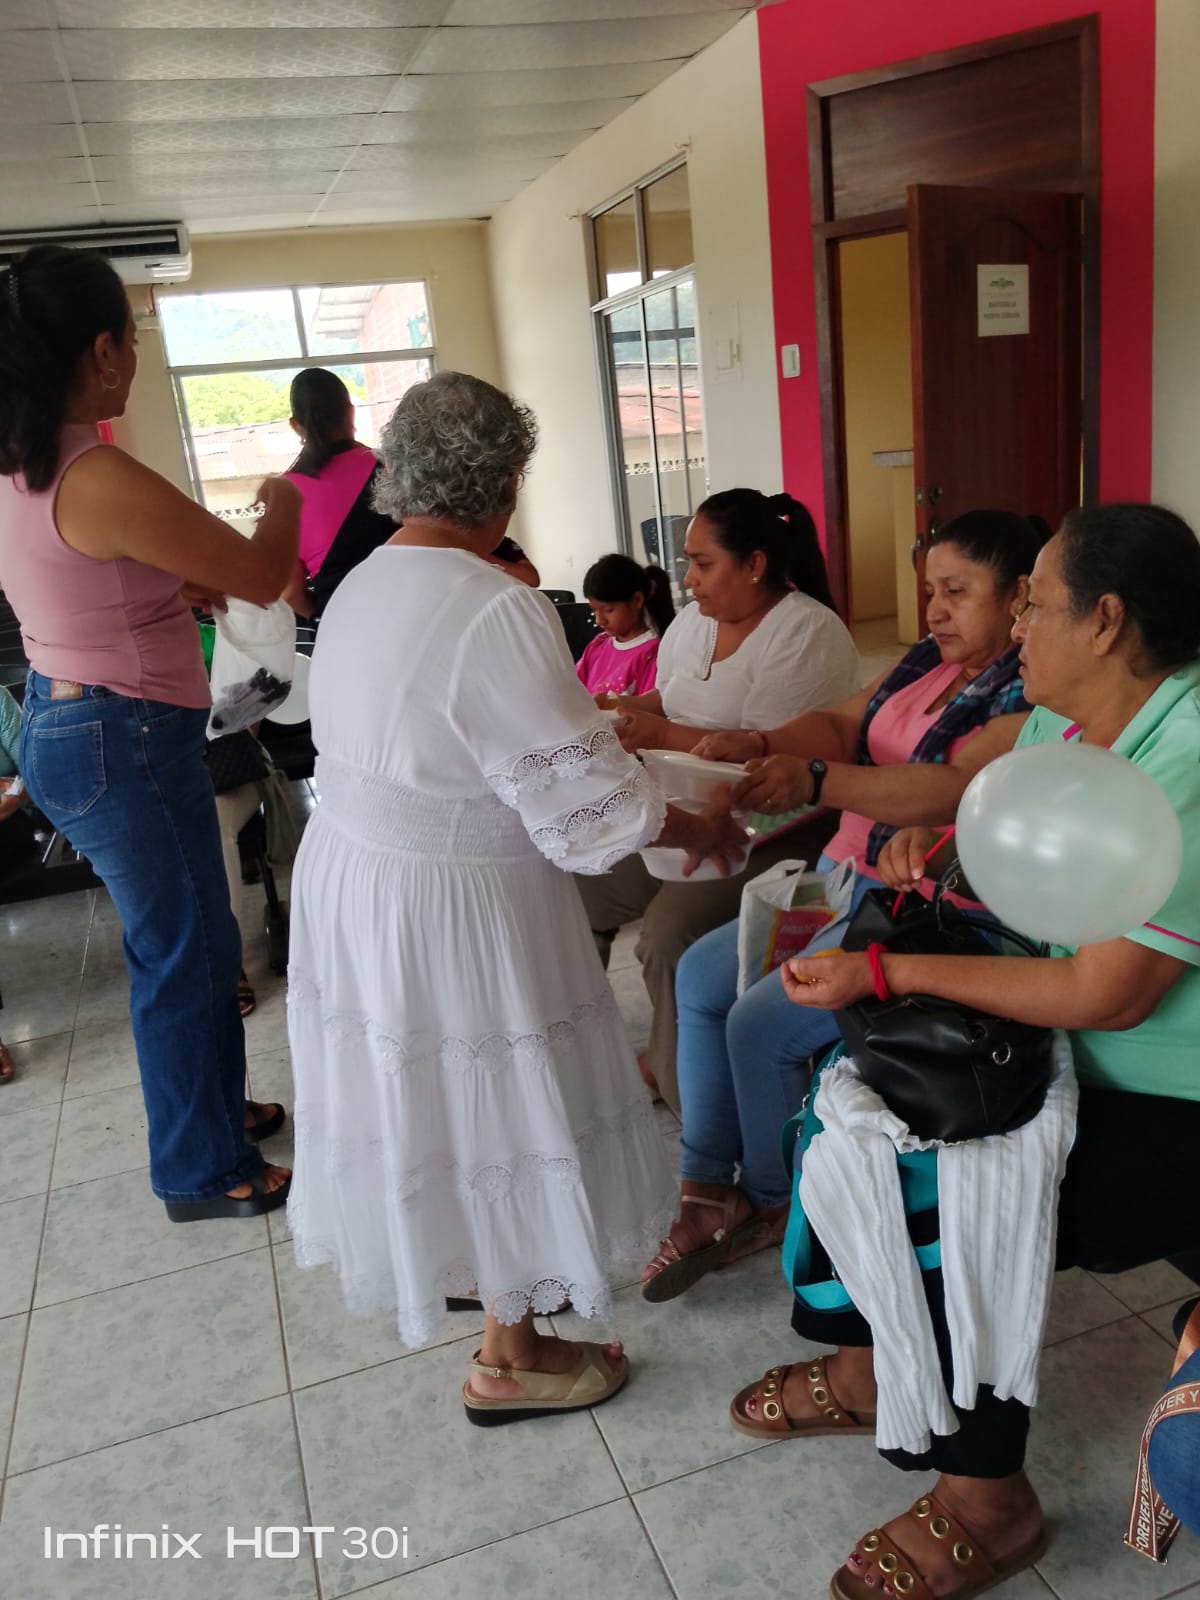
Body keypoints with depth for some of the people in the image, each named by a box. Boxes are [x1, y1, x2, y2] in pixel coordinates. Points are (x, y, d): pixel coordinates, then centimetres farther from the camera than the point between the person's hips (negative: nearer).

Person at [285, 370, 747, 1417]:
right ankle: (511, 1358, 30)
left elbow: (411, 748, 5)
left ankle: (460, 1261, 51)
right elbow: (583, 791, -22)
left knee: (423, 1095, 26)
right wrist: (704, 831, -5)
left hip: (349, 881, 8)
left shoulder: (363, 585, 1)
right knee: (499, 1109, 10)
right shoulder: (496, 612, -25)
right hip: (452, 906, -8)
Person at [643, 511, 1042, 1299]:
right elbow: (840, 724, 4)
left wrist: (814, 779, -39)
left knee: (762, 1021, -18)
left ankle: (774, 1204, 10)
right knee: (701, 975, 3)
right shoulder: (926, 660, 10)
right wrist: (761, 745, -16)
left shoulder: (1036, 694, -16)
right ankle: (709, 1191, 10)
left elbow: (950, 788, -30)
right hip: (846, 878, 9)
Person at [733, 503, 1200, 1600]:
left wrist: (888, 971, -27)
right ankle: (861, 1371, 23)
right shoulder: (1061, 718, 0)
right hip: (1079, 1060, 9)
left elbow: (1104, 996, -29)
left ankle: (988, 1502, 8)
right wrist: (932, 842, -6)